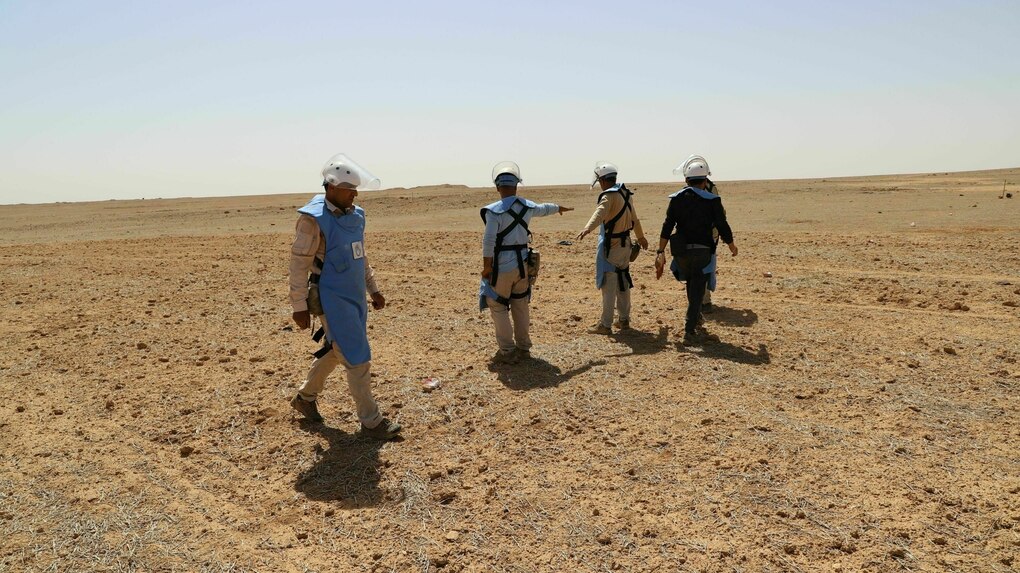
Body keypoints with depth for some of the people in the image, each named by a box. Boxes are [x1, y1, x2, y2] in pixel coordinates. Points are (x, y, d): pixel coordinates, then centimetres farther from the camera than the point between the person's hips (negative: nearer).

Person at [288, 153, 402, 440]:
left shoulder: (355, 215, 7)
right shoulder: (314, 219, -16)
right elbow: (298, 264, -14)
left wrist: (373, 289, 19)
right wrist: (299, 306, -14)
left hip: (355, 297, 8)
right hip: (333, 301, -8)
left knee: (336, 351, 21)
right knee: (358, 359, -4)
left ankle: (305, 397, 42)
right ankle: (371, 422, 8)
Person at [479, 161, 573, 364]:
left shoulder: (494, 211, -15)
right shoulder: (526, 206, 5)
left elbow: (488, 241, -18)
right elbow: (543, 208, 26)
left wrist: (487, 266, -10)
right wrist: (559, 207, 47)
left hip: (502, 265, -6)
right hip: (523, 263, 6)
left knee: (497, 306, 3)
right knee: (520, 306, 16)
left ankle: (507, 352, 2)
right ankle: (523, 348, 26)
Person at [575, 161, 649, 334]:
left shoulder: (609, 195, -16)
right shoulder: (626, 194, 12)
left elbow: (600, 212, -38)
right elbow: (635, 219, 26)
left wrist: (587, 228, -55)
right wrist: (641, 237, 42)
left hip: (611, 247, -9)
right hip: (625, 244, 9)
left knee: (608, 286, -5)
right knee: (623, 283, 17)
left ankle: (605, 325, -2)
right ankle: (624, 320, 26)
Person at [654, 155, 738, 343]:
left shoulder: (676, 198, 1)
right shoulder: (712, 200, -7)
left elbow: (667, 227, -2)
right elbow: (723, 227, -5)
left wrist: (661, 252, 1)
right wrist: (732, 246, 13)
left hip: (681, 251, 3)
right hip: (702, 251, -3)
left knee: (692, 285, 25)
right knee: (697, 290, 2)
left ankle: (696, 318, 40)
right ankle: (690, 330, -1)